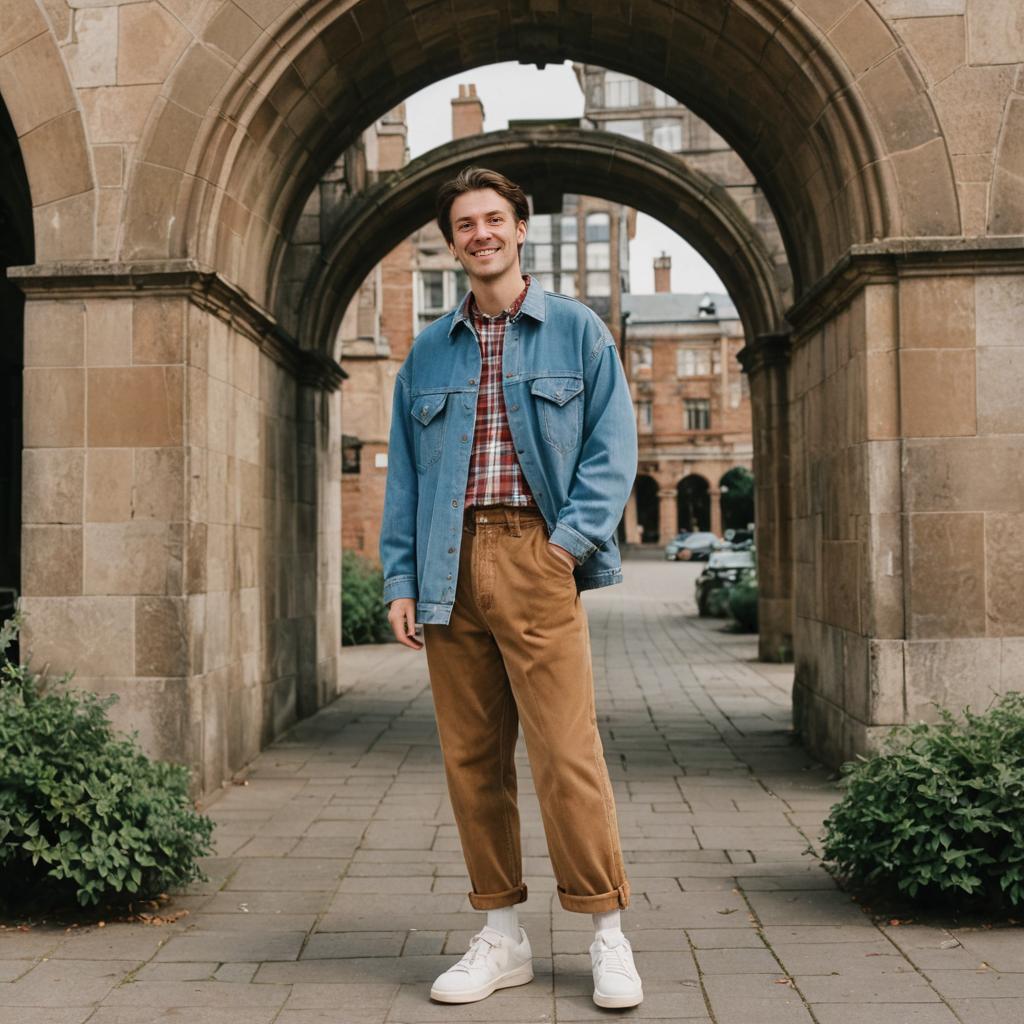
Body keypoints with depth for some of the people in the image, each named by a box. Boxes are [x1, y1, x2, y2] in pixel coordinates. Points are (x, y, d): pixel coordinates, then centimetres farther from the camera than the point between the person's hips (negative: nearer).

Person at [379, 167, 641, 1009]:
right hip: (449, 570, 4)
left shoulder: (576, 330, 8)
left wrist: (571, 540, -9)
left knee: (566, 751, -7)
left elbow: (612, 449, 3)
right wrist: (401, 578, 6)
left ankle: (608, 936, 7)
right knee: (472, 757, 6)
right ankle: (502, 937, 17)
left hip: (534, 556, -3)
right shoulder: (428, 352, 17)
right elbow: (404, 473, 15)